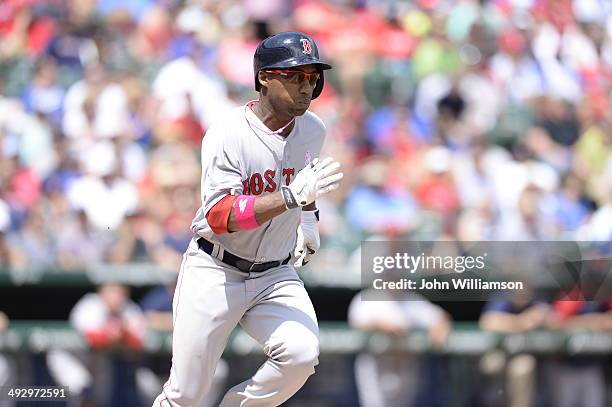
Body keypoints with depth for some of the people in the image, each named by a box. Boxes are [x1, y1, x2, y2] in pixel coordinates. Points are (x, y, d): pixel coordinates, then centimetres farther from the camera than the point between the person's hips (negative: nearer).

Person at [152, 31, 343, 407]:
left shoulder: (312, 130, 0)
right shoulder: (228, 134, -19)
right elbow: (220, 217, -30)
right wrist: (290, 197, -39)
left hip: (276, 277, 4)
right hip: (215, 274, -4)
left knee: (301, 354, -24)